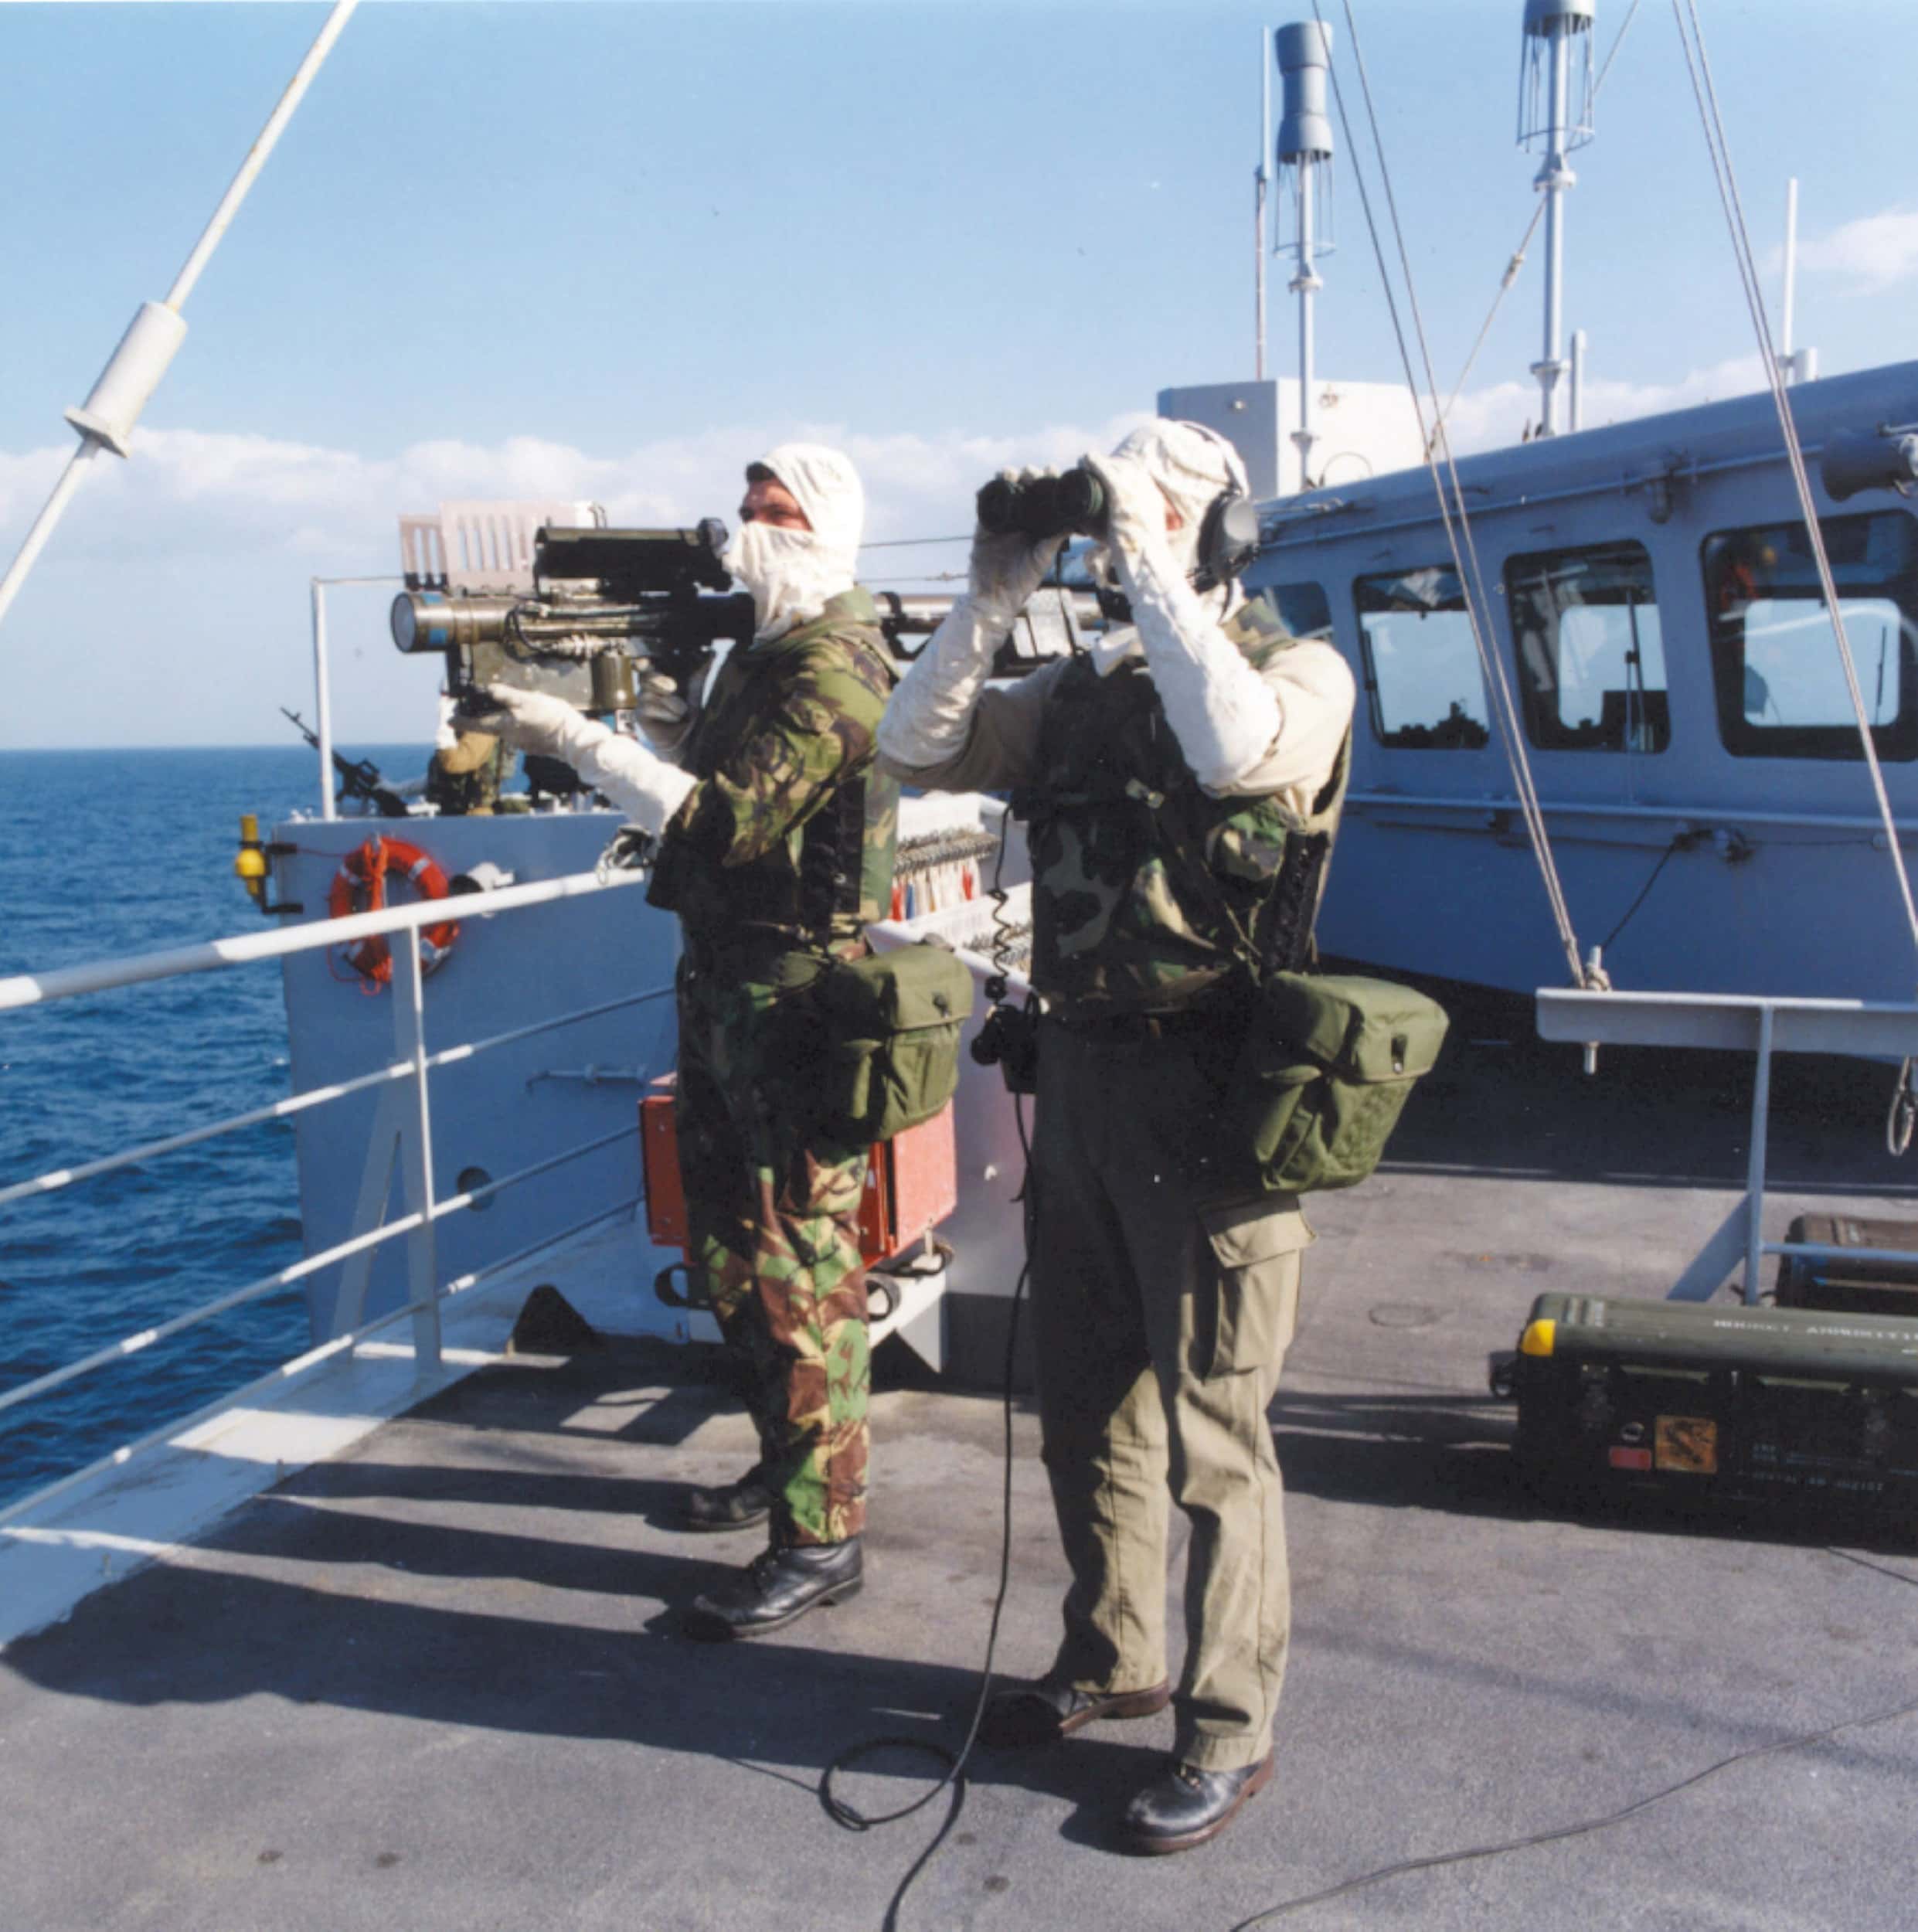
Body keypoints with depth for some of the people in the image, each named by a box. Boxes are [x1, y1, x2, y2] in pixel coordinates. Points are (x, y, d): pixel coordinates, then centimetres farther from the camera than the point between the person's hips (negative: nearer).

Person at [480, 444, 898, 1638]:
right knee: (729, 1248, 19)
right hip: (724, 985, 11)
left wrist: (579, 742, -19)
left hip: (795, 997, -10)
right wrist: (670, 731, 2)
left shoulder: (833, 671, -16)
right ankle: (788, 1462, 35)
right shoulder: (766, 652, 17)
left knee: (799, 1267, -6)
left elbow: (727, 823, -23)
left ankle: (823, 1533, 3)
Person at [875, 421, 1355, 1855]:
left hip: (1208, 1100, -7)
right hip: (1081, 1078, 7)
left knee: (1210, 1433, 1)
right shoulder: (1084, 686, 13)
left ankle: (1230, 1730, 18)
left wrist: (1149, 572, -21)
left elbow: (1239, 749, -29)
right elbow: (917, 750, 8)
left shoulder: (1301, 671, -6)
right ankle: (1114, 1659, 37)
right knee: (1088, 1402, 18)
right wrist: (993, 603, -2)